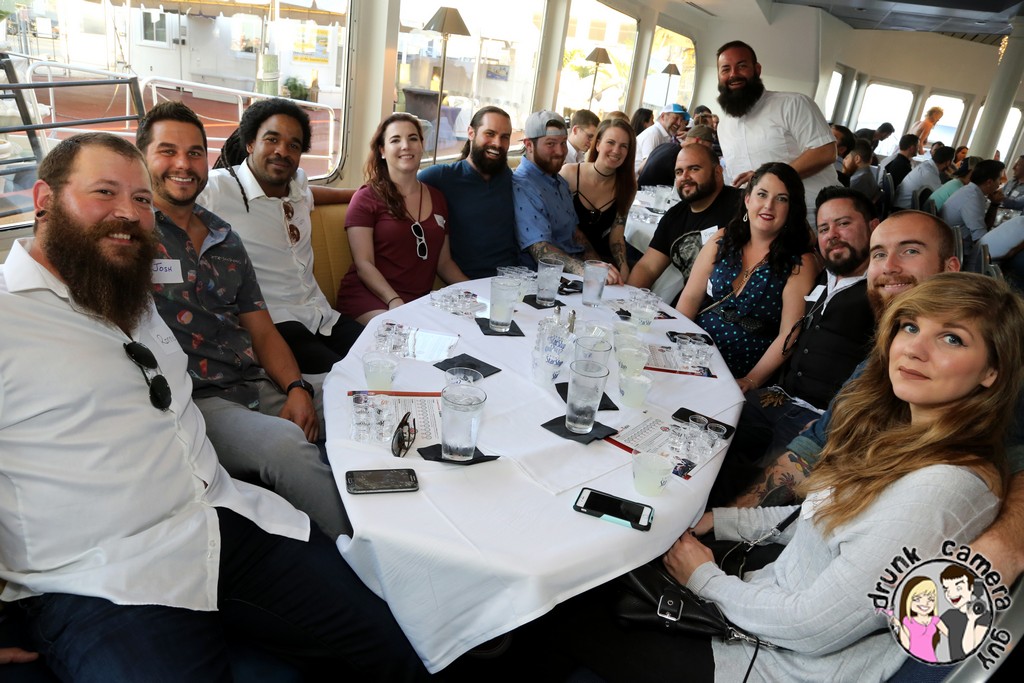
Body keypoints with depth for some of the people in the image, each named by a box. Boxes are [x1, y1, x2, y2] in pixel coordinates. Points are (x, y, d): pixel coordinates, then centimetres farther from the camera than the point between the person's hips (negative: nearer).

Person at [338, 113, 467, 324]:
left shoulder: (437, 198, 16)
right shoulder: (366, 198, 1)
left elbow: (444, 262, 18)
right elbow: (363, 264, -7)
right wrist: (394, 301, -24)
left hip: (420, 301, 5)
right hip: (368, 299, -5)